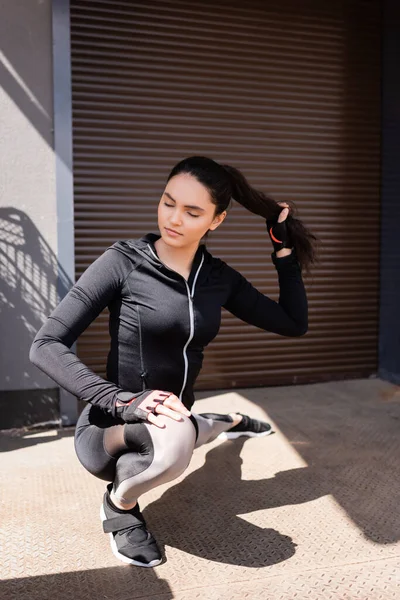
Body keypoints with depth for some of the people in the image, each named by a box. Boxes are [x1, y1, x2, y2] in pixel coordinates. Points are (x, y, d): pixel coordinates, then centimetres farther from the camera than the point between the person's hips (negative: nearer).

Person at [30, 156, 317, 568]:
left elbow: (293, 324, 2)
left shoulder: (219, 277, -2)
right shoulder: (124, 262, -18)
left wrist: (284, 250, -2)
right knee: (173, 437, -38)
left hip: (169, 423, 6)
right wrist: (123, 401, -34)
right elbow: (46, 347, -23)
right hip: (109, 430, -5)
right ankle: (119, 503, -6)